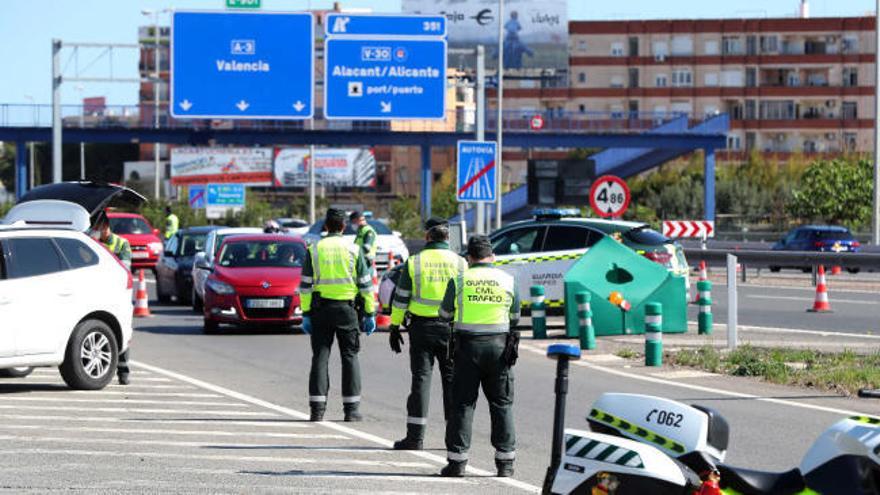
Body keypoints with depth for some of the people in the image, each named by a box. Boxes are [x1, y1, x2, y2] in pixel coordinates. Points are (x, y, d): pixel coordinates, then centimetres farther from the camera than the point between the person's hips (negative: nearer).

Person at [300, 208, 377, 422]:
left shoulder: (314, 250, 2)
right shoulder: (353, 250, 1)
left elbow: (305, 285, 0)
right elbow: (366, 284, 1)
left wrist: (306, 314, 4)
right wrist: (369, 314, 7)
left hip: (321, 309, 1)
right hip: (347, 308, 0)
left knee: (320, 357, 3)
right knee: (350, 356, 6)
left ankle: (317, 409, -3)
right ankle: (351, 409, 2)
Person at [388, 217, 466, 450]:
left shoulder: (414, 262, -2)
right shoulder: (460, 263, 1)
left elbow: (401, 298, 0)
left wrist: (394, 327, 8)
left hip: (422, 326, -1)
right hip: (451, 327, 1)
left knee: (421, 379, 1)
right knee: (452, 379, 8)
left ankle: (415, 436, -1)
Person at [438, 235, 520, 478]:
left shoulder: (459, 280, -2)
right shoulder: (508, 281, 3)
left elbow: (445, 314, 8)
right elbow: (515, 317, 12)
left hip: (467, 345, -1)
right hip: (499, 346, 1)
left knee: (462, 404, 3)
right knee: (502, 404, 8)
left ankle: (457, 461, 1)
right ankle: (505, 462, 7)